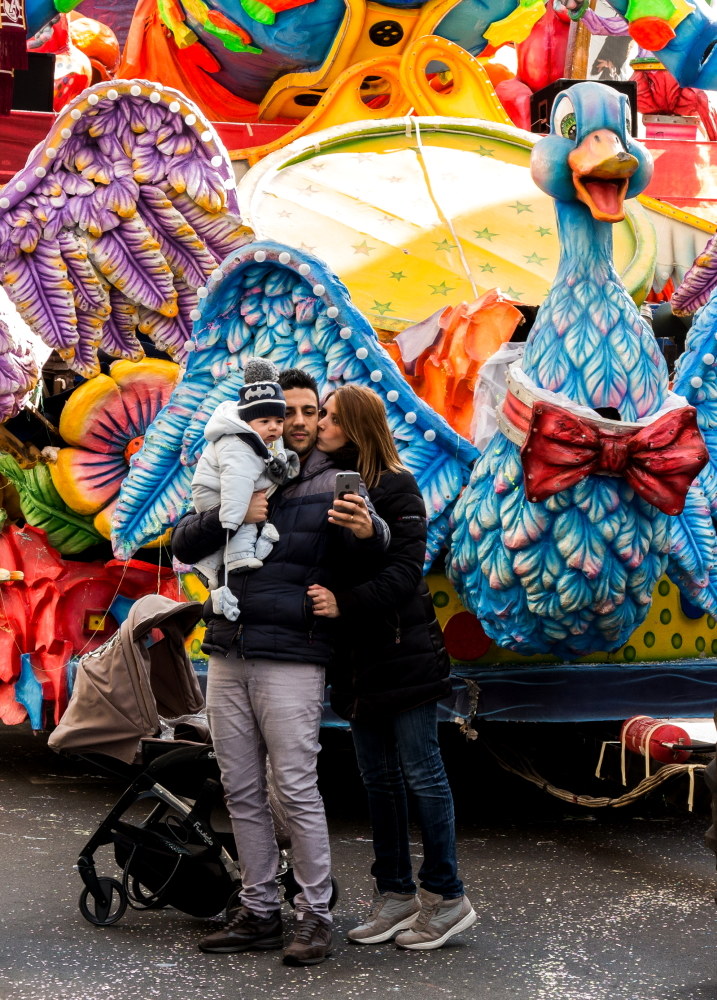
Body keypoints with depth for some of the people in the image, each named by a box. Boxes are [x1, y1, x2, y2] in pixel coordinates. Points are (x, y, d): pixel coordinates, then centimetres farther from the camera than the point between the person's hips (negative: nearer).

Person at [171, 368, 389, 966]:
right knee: (242, 792, 9)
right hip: (227, 657, 5)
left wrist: (367, 529, -42)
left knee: (297, 791, -6)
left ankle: (316, 916, 4)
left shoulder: (334, 484, -1)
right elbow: (184, 546, 6)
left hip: (291, 660, -5)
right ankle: (260, 912, 18)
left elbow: (378, 544, -18)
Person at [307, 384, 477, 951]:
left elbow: (404, 570, -17)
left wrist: (345, 602, -23)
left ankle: (446, 897, 7)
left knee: (422, 773, -2)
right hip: (356, 656, 7)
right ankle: (396, 893, 22)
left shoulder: (395, 487, -9)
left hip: (402, 652, -7)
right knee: (378, 778, 12)